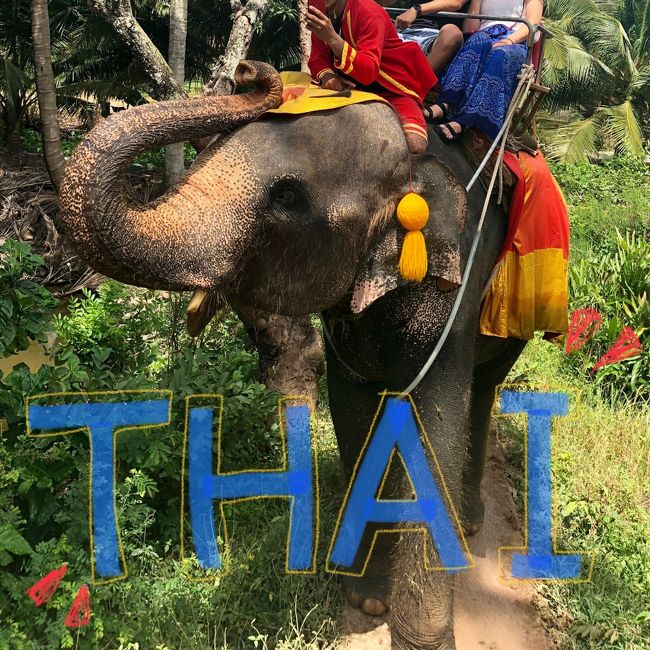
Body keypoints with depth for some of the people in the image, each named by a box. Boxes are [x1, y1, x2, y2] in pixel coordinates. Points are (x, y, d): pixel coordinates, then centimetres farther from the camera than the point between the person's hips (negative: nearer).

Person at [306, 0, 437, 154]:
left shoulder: (369, 13, -21)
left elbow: (368, 72, -32)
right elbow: (317, 59, 4)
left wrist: (332, 38, -42)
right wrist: (327, 75, -20)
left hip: (393, 90, -6)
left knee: (415, 146, -31)